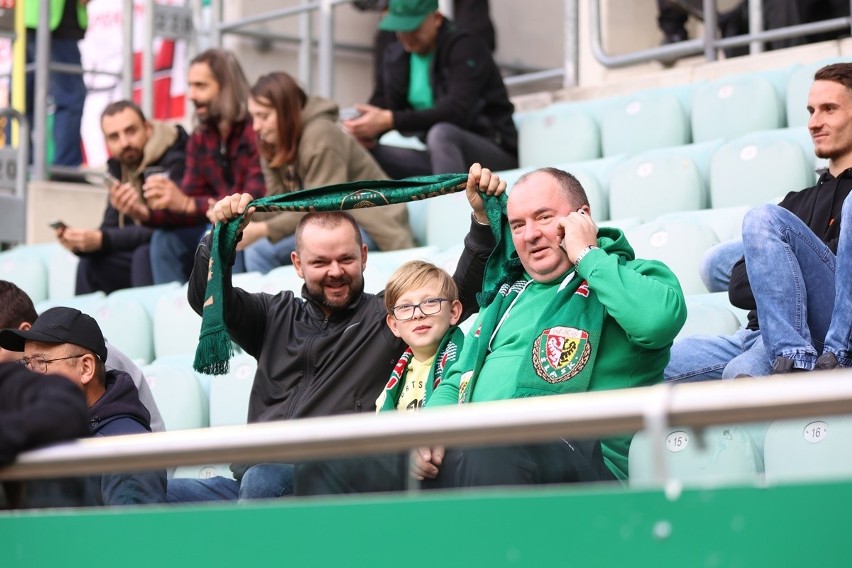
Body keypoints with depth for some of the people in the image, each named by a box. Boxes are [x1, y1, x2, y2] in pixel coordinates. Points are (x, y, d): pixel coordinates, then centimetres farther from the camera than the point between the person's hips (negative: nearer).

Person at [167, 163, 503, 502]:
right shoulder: (278, 316, 23)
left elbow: (464, 290, 1)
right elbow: (206, 296, 15)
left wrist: (482, 216, -12)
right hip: (247, 480, 4)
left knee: (265, 478, -37)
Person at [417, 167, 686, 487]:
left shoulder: (622, 277, 8)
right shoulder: (508, 292, 29)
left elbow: (659, 319, -17)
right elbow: (458, 380, 32)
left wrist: (587, 255, -4)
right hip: (468, 450, 5)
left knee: (492, 450, -39)